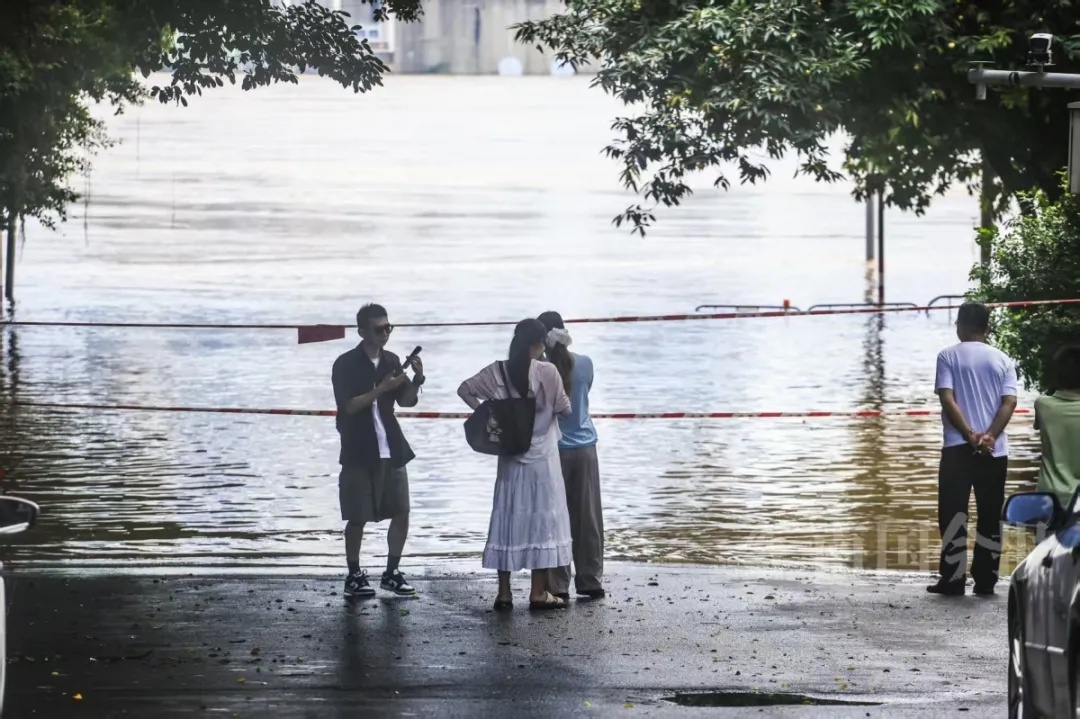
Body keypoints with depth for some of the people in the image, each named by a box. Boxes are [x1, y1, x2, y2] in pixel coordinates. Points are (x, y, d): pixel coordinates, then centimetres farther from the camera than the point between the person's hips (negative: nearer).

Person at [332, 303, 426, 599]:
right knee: (358, 517, -1)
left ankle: (392, 572, 16)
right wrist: (381, 388, -24)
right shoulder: (346, 364, -9)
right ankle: (354, 576, 11)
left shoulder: (391, 361, 8)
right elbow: (349, 406, -16)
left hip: (391, 449, 5)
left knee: (402, 512, 4)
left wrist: (417, 379, -11)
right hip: (359, 452, -5)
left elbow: (407, 401, 8)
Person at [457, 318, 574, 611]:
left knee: (508, 520, 7)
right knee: (542, 520, 2)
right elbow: (564, 409, -5)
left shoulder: (498, 372, 0)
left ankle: (504, 593, 7)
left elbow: (465, 389, 3)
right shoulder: (547, 372, -11)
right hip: (541, 459, -4)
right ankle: (539, 592, 1)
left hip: (510, 459, 4)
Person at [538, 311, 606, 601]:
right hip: (584, 447, 3)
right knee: (588, 517, 10)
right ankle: (591, 582, 13)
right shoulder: (584, 363, -2)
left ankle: (558, 586, 1)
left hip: (553, 449, -3)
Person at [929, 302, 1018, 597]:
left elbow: (947, 400, -9)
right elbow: (1009, 402, -3)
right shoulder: (1003, 360, 9)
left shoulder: (949, 356, 3)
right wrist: (989, 436, -11)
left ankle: (953, 580, -3)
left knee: (953, 514, 0)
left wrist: (970, 435, -12)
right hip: (995, 450, 2)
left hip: (958, 447, -2)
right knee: (991, 516, 7)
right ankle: (986, 581, 5)